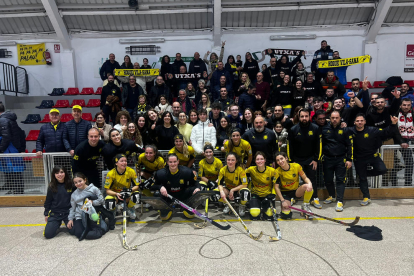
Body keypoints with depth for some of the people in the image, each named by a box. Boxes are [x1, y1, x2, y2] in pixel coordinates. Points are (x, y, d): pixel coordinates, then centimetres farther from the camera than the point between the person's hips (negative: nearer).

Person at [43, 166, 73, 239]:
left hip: (68, 212, -1)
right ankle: (57, 224, 25)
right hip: (55, 214, 1)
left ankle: (67, 224, 24)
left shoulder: (70, 185, -6)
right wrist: (46, 214, 8)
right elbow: (48, 201, 6)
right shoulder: (51, 186, -4)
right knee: (48, 234, -8)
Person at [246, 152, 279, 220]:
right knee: (254, 215, -20)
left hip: (267, 195, 1)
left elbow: (275, 185, -5)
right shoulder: (251, 170, -13)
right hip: (255, 195, 0)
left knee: (269, 216, -14)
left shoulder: (272, 171, -14)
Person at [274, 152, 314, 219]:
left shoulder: (296, 166, -13)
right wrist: (282, 201, -20)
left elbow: (305, 178, -7)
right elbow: (276, 187, -13)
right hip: (285, 193, -1)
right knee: (286, 215, -19)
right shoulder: (277, 171, -16)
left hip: (296, 191, 1)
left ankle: (305, 206, -4)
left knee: (308, 187, -32)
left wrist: (309, 183, -31)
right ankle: (290, 202, 16)